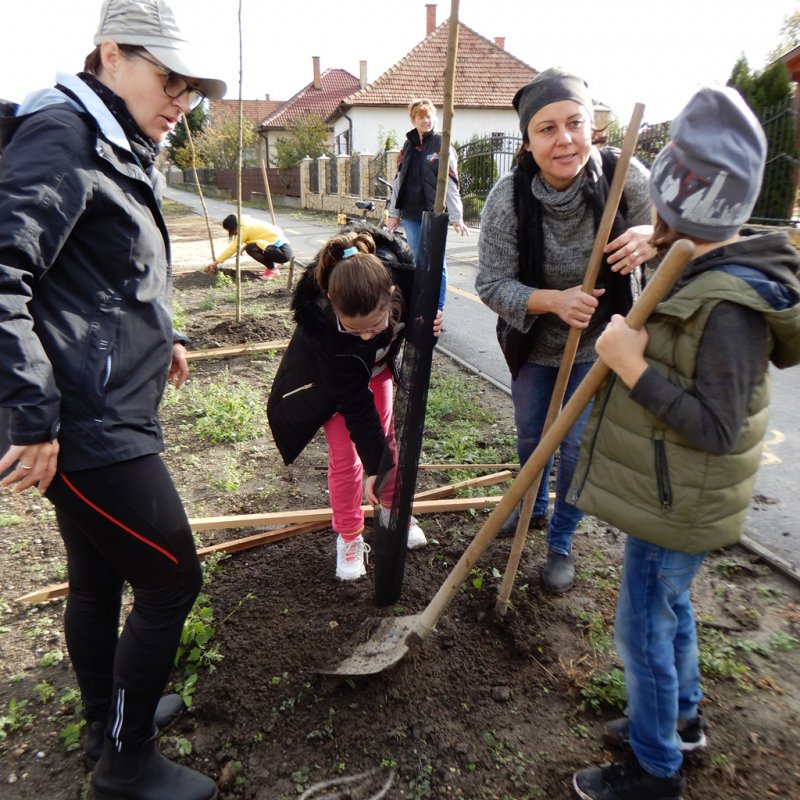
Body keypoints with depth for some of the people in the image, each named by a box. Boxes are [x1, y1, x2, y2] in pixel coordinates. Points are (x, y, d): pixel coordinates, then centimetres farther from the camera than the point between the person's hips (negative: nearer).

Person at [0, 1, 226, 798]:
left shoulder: (118, 148, 17)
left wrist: (162, 336, 24)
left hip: (106, 410, 10)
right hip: (89, 424, -10)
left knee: (98, 579, 21)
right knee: (171, 579, 2)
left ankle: (107, 721, 43)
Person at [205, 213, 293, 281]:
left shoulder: (245, 228, -12)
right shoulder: (249, 223, 14)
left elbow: (232, 248, -15)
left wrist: (216, 262, -12)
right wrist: (245, 247, 13)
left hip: (284, 251, -10)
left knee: (251, 248, -21)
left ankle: (273, 270, -8)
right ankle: (271, 267, 13)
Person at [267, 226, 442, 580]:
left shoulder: (404, 272, -38)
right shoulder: (319, 321, -43)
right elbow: (354, 400, -34)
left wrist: (430, 320, -33)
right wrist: (374, 463, -31)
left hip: (377, 364, 4)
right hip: (330, 375, -3)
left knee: (385, 434, 13)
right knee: (345, 454, -2)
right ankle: (349, 537, 20)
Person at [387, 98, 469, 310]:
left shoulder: (442, 145, 0)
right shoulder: (408, 145, 13)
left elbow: (451, 183, -6)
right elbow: (398, 181, 15)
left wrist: (456, 217, -11)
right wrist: (394, 214, 13)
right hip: (410, 214, 4)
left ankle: (437, 309, 6)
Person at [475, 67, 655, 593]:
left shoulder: (625, 177, -21)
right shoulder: (509, 197, -22)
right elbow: (492, 284, -19)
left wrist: (652, 238, -34)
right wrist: (554, 300, -37)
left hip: (597, 344, 0)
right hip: (533, 343, 1)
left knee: (579, 445, 5)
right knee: (531, 435, 18)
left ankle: (561, 544, 31)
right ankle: (532, 509, 50)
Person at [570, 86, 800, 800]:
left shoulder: (730, 308, -29)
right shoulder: (709, 273, 3)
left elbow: (717, 431, -28)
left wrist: (634, 368, -29)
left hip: (677, 508, -10)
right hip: (672, 496, 10)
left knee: (645, 627, 9)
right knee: (670, 607, 26)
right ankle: (681, 717, 51)